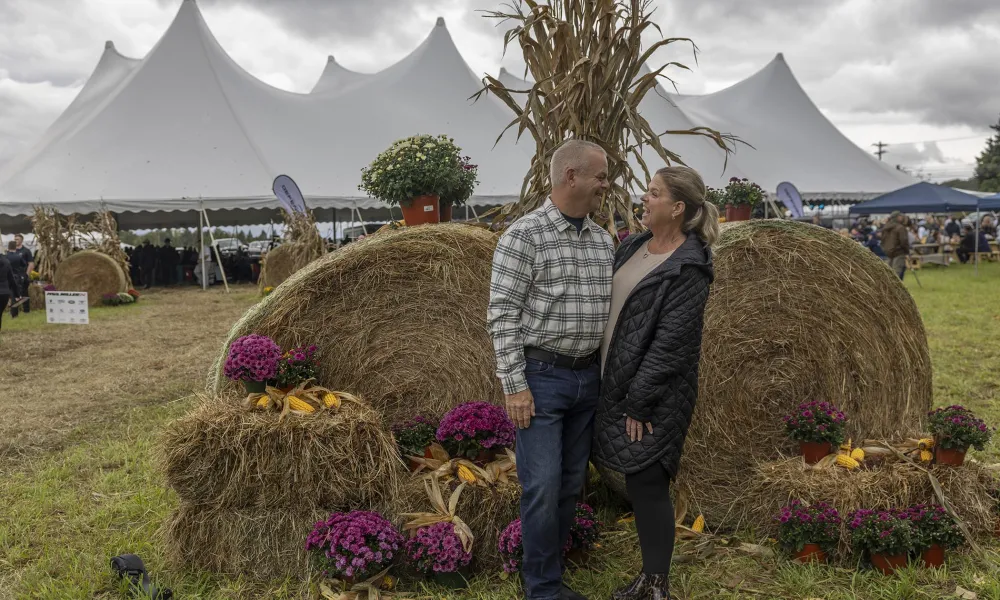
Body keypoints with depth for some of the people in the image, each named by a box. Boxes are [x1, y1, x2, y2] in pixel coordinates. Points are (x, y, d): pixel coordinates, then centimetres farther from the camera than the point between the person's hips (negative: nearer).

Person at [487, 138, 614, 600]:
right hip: (541, 377, -6)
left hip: (588, 378, 7)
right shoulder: (524, 235, -12)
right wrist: (514, 385, -16)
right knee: (543, 486, -4)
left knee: (571, 483, 11)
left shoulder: (603, 241, 9)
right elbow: (502, 314, -13)